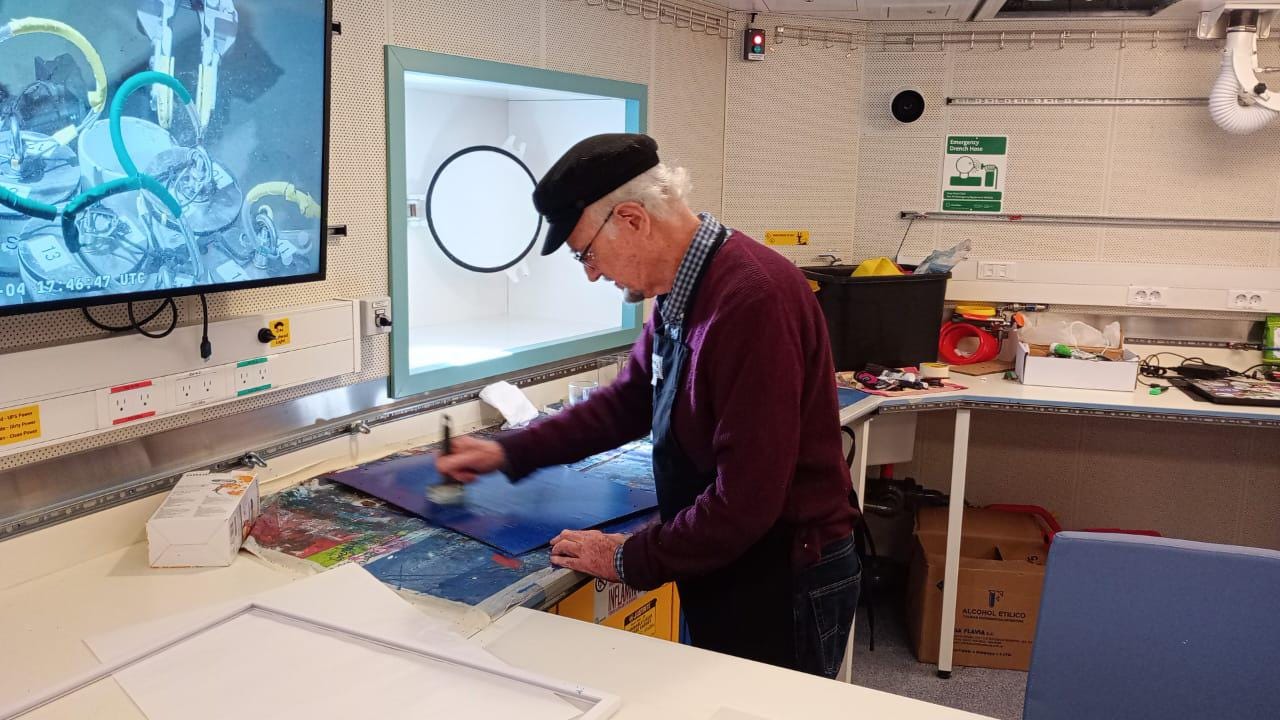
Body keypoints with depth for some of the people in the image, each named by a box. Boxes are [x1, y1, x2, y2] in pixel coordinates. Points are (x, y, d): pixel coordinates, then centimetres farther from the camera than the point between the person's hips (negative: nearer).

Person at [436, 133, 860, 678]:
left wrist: (629, 560, -15)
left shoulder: (752, 298, -28)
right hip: (723, 573, 9)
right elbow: (627, 401, 15)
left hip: (784, 589, -9)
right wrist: (508, 453, 9)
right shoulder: (681, 291, 2)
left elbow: (745, 499, -28)